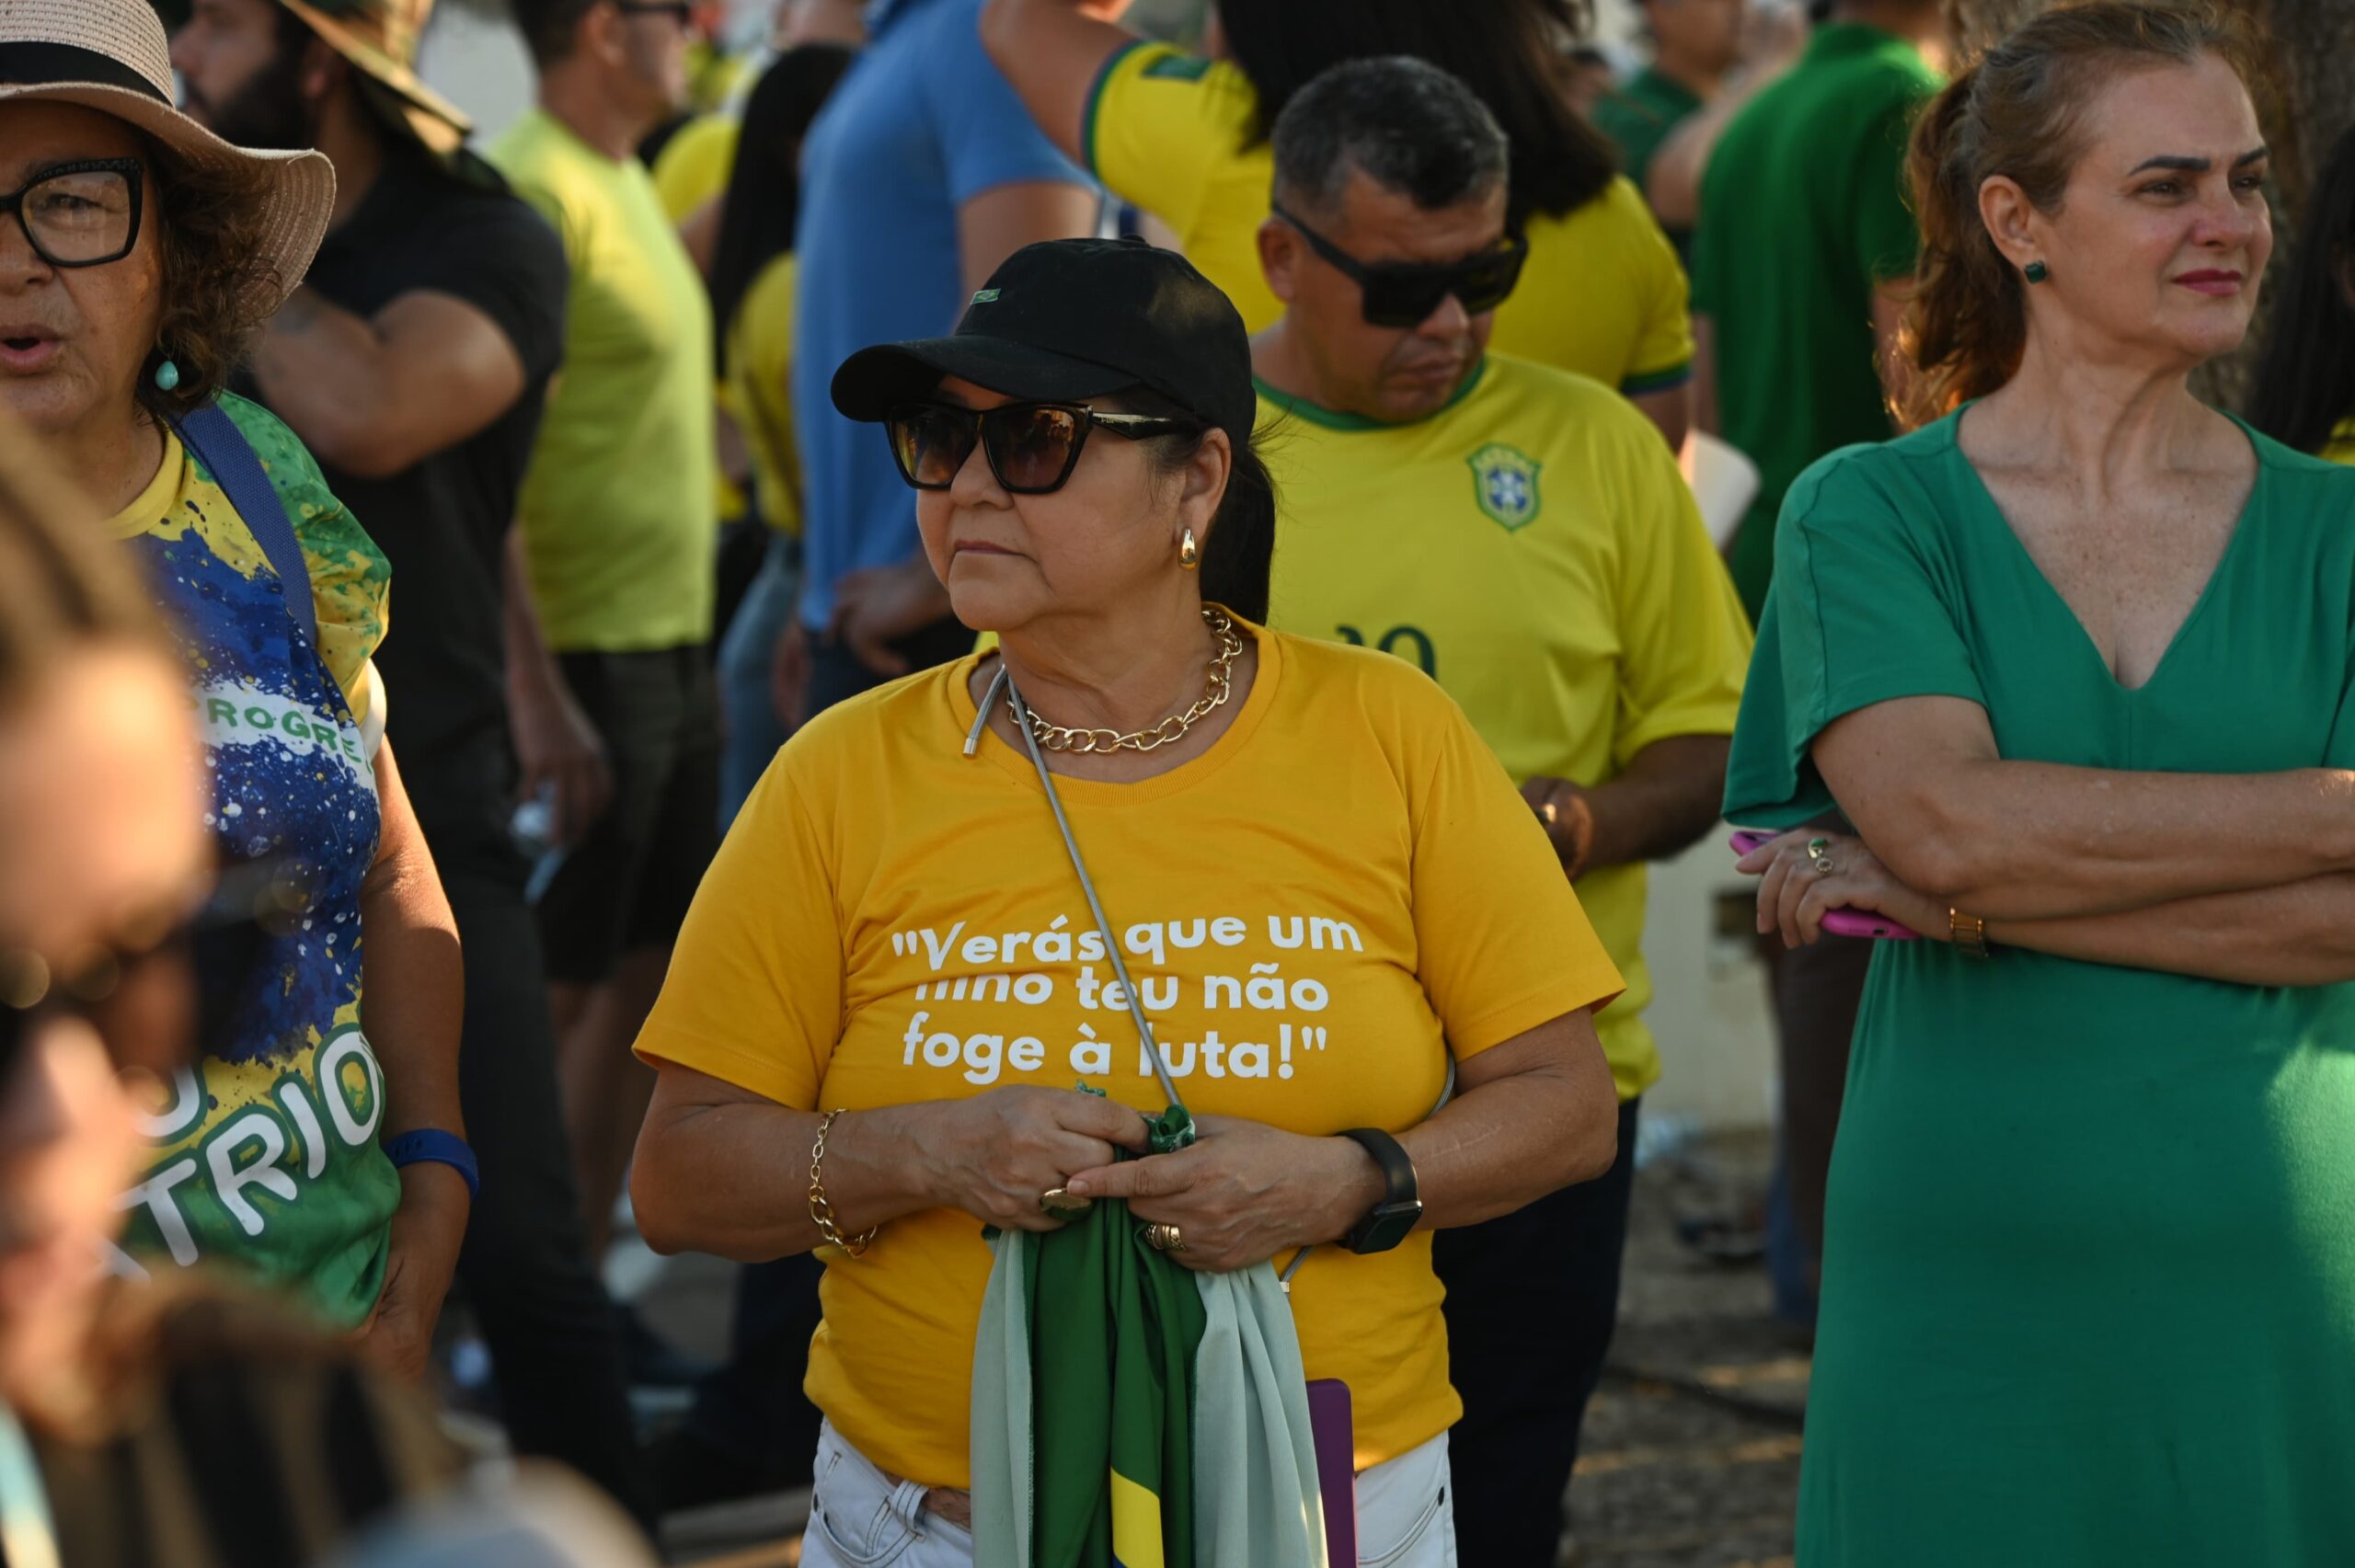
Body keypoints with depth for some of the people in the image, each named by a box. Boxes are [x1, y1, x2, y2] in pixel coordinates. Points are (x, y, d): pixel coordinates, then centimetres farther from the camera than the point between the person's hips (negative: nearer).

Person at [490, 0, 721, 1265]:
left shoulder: (625, 181, 15)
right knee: (552, 993, -4)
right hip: (584, 657, -9)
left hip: (671, 649, 9)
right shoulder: (531, 191, -16)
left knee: (643, 976, 12)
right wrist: (535, 698, -24)